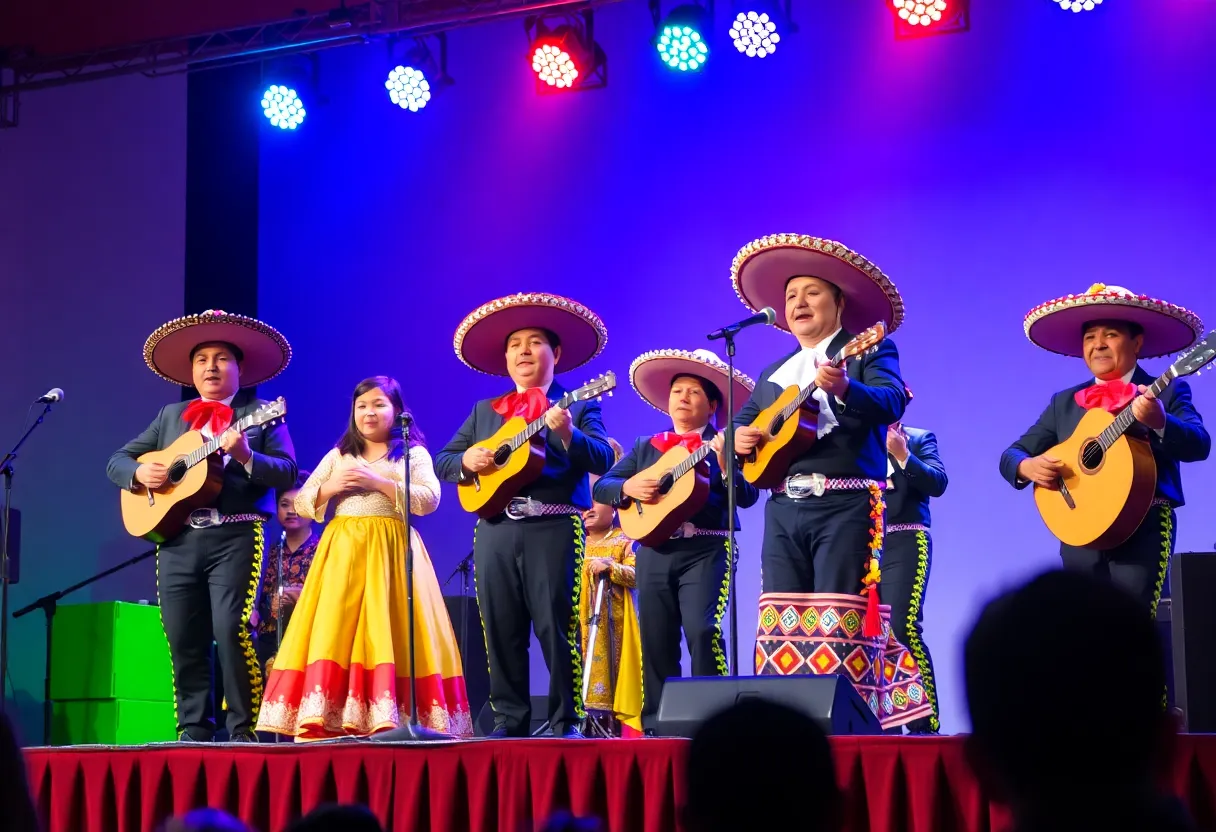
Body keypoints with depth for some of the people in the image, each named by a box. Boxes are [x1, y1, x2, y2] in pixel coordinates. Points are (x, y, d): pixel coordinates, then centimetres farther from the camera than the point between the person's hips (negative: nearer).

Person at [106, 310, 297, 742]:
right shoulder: (171, 417, 18)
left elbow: (288, 472, -3)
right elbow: (117, 460, 18)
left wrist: (246, 457, -21)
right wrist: (139, 472, -5)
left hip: (236, 538, -4)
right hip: (178, 539, 4)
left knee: (233, 632, -15)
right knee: (183, 639, 2)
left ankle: (245, 729, -8)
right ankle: (194, 728, 9)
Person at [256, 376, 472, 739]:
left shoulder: (413, 454, 8)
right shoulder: (337, 456, 18)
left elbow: (430, 499, -8)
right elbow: (301, 504, 14)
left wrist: (379, 483, -12)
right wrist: (331, 487, -5)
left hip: (390, 551, -3)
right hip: (342, 549, 3)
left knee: (386, 630, -11)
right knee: (333, 630, -8)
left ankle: (389, 717, -14)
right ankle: (321, 718, -12)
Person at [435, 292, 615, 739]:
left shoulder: (578, 407, 8)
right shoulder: (485, 411, 20)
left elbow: (602, 459, -7)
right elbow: (442, 461, 17)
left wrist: (567, 434, -24)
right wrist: (466, 460, -6)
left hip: (554, 529, -4)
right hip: (495, 530, 4)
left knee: (557, 629, -7)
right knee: (501, 631, 2)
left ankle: (566, 722, -1)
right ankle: (510, 720, 9)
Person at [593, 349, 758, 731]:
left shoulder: (724, 445, 5)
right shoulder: (646, 447, 17)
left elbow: (748, 496, -7)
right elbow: (600, 486, 12)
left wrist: (725, 464, -23)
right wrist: (628, 488, -9)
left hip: (705, 551, -4)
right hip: (655, 552, 4)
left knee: (702, 630, -20)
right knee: (656, 639, 4)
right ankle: (657, 724, 11)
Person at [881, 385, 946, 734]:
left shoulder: (920, 439, 9)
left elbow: (938, 483, -6)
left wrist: (902, 455, -13)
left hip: (903, 543, -4)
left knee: (903, 626, -18)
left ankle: (925, 720, -15)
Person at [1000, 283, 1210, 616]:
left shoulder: (1168, 391, 5)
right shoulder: (1065, 403, 16)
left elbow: (1199, 446, -10)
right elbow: (1012, 454, 15)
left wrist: (1159, 422, -30)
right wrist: (1027, 467, -9)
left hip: (1144, 530, -4)